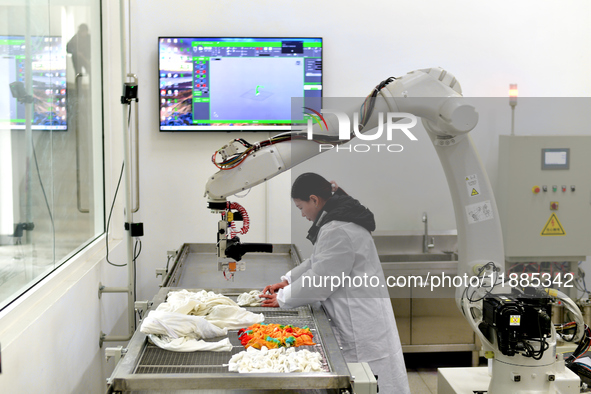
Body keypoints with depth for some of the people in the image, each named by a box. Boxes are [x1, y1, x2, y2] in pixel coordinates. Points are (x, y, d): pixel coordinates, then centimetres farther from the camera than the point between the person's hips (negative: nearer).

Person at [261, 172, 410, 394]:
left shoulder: (337, 231, -23)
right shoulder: (338, 220, 12)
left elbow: (320, 281, -19)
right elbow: (316, 262, 22)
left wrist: (282, 299, -6)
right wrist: (287, 281, 15)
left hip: (362, 324, -10)